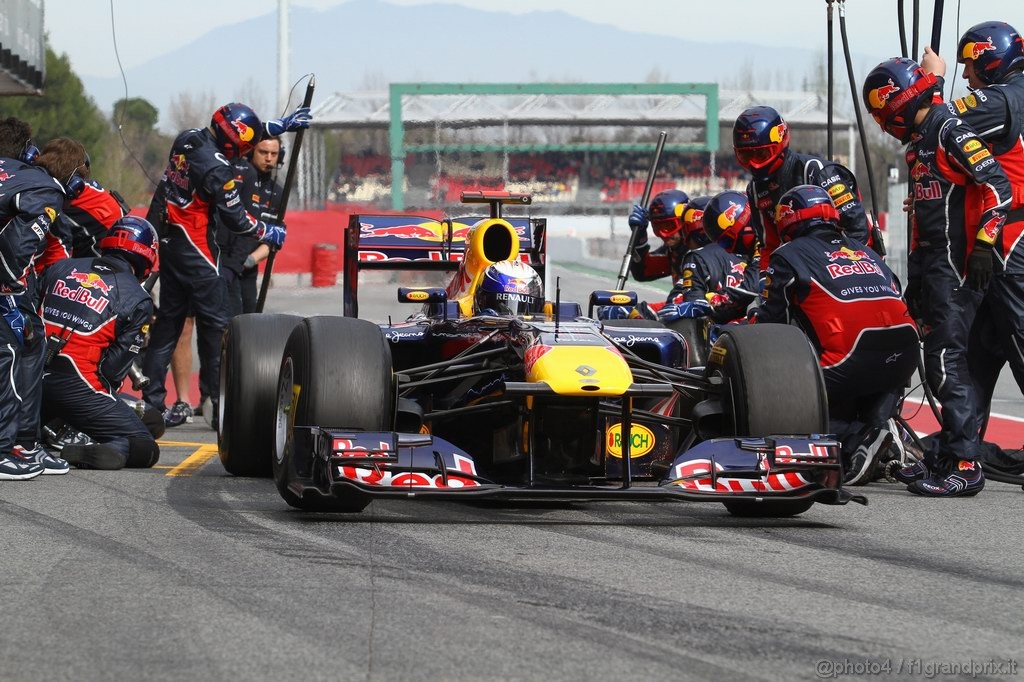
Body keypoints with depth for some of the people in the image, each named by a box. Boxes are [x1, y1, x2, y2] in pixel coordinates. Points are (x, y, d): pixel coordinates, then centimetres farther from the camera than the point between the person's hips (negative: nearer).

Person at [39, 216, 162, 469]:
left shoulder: (60, 269, 14)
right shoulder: (137, 299, 0)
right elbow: (116, 365, -3)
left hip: (33, 380, 5)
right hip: (78, 385, -4)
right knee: (144, 448, 3)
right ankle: (100, 451, -28)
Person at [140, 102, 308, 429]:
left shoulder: (188, 139, 4)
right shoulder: (216, 167, -20)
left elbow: (232, 133, 23)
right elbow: (236, 219, -11)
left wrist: (278, 126, 27)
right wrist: (270, 234, 6)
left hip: (168, 240, 9)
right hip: (193, 248, -9)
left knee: (169, 319, 13)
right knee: (215, 323, -2)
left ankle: (151, 400, 12)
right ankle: (219, 400, -2)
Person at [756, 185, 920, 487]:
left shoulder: (789, 256, 14)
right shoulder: (864, 250, 29)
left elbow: (769, 322, 13)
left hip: (848, 358, -5)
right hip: (904, 357, 5)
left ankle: (852, 436, -13)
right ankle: (876, 423, 4)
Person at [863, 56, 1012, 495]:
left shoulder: (951, 130, -12)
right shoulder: (918, 142, 19)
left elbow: (998, 185, -19)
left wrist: (982, 245, -22)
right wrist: (914, 274, 27)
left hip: (958, 266, -10)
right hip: (933, 265, 10)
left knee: (946, 360, -14)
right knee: (939, 362, 11)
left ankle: (965, 464, -15)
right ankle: (945, 455, 17)